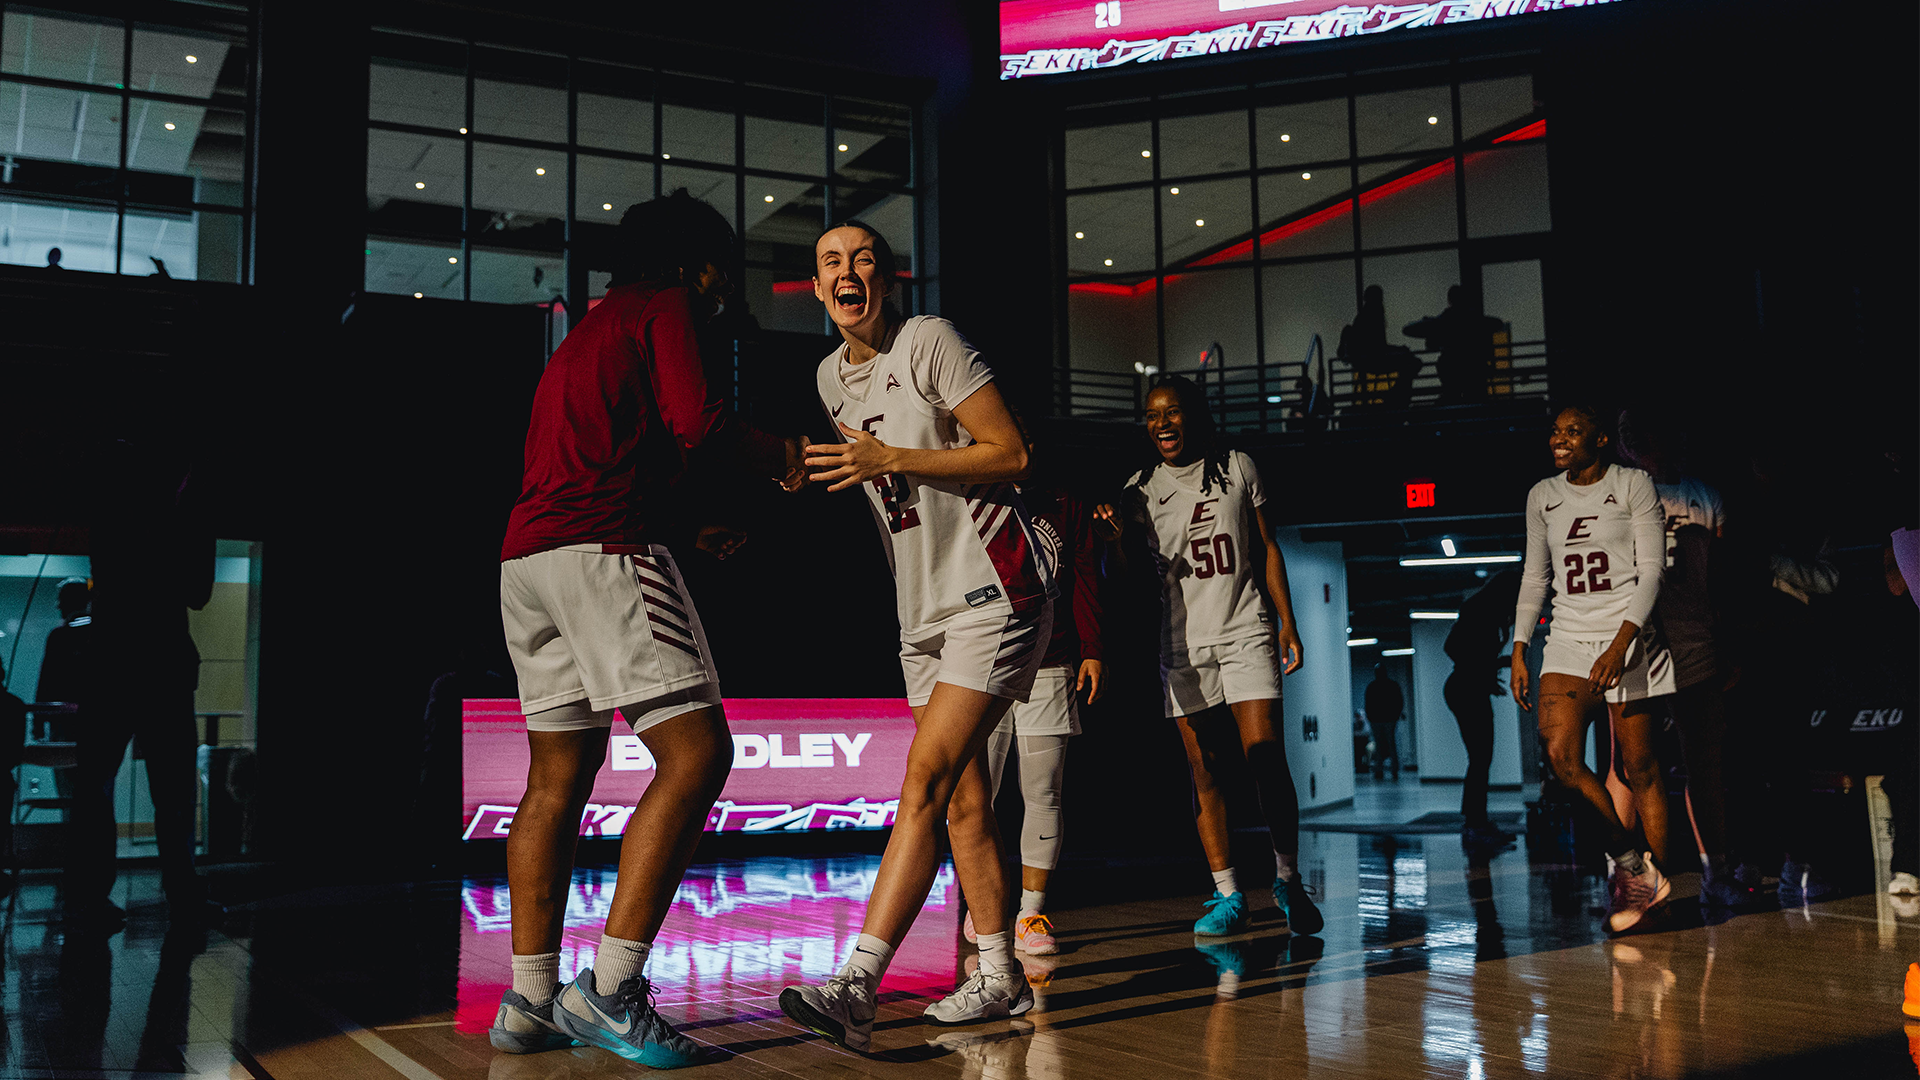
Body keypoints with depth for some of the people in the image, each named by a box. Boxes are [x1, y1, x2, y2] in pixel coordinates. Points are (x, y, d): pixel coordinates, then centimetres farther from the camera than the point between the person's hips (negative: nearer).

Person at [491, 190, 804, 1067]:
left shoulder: (583, 334, 32)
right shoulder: (663, 307, 4)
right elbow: (693, 421, -11)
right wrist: (780, 458, 5)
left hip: (525, 556, 10)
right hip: (603, 549, -10)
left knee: (557, 779, 10)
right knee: (696, 754, -11)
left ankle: (529, 1003, 10)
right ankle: (610, 986, -16)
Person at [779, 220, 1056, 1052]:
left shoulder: (930, 341, -10)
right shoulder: (831, 375, 12)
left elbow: (1011, 453, -14)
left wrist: (892, 460, -18)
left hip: (993, 594, -8)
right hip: (925, 608, 8)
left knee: (924, 781, -16)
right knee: (962, 800, 10)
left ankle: (855, 986, -20)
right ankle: (1000, 976, 20)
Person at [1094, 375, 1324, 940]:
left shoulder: (1238, 469, 4)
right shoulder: (1140, 490, 4)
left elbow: (1267, 550, 9)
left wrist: (1287, 623, 4)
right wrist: (1117, 538, -24)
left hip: (1246, 632, -1)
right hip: (1183, 643, 1)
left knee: (1265, 758, -10)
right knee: (1204, 770, 1)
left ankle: (1288, 879, 6)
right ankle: (1227, 895, 8)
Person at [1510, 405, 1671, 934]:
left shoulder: (1633, 484, -2)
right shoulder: (1543, 496, 12)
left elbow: (1651, 570, -7)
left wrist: (1620, 643, -19)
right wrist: (1519, 650, 9)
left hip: (1627, 638, -4)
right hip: (1568, 639, 4)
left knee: (1640, 767, -1)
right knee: (1561, 754, -15)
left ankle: (1657, 877, 14)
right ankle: (1631, 864, 0)